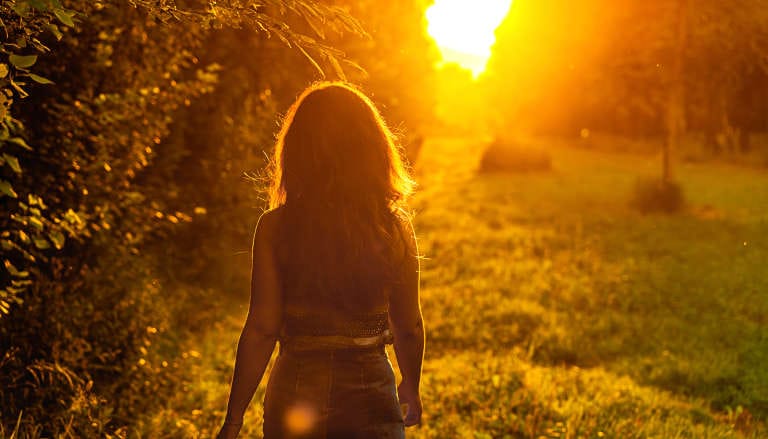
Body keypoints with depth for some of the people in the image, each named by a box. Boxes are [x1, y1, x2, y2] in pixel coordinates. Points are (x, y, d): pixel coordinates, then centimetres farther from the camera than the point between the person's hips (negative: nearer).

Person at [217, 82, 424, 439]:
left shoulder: (275, 227, -11)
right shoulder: (395, 228, -7)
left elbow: (261, 329, -11)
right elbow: (409, 326, 1)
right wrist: (411, 388, 20)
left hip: (295, 397, 0)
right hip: (371, 398, 0)